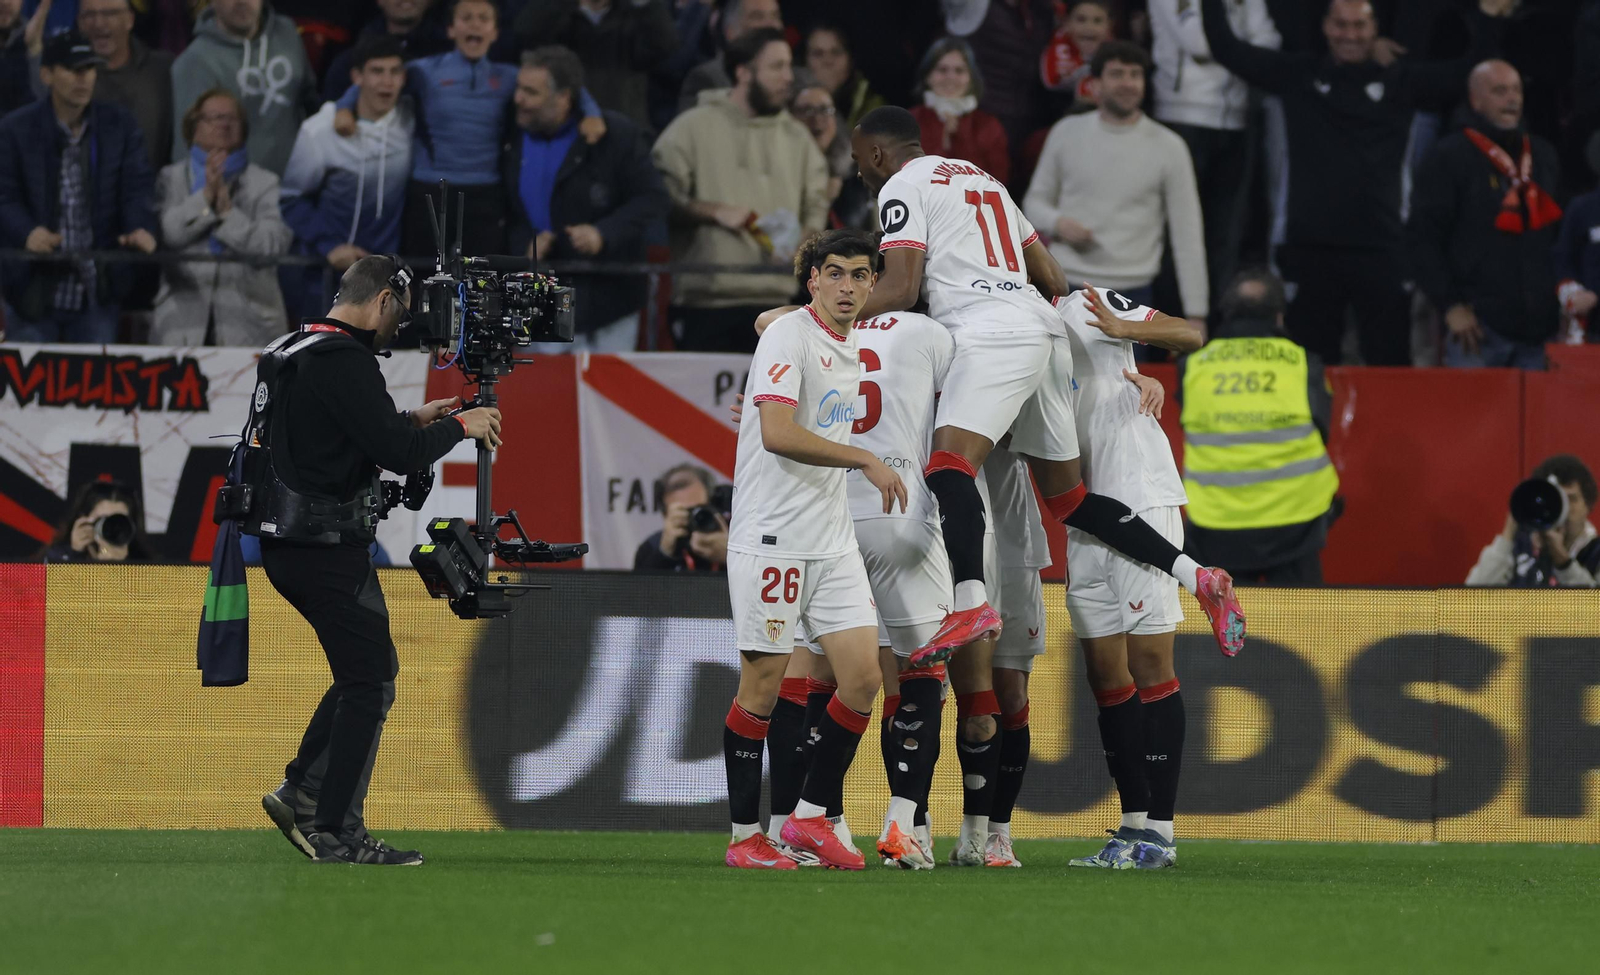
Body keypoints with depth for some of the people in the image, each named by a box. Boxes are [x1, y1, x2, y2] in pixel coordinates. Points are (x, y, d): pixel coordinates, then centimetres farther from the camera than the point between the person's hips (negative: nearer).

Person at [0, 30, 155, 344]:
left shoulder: (120, 127, 5)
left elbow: (136, 188, -3)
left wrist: (140, 228, -25)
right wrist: (29, 232, -31)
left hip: (98, 293, 2)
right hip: (33, 290, -2)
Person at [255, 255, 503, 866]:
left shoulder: (297, 351, 16)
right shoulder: (347, 362, -17)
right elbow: (397, 453, -22)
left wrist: (412, 422, 21)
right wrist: (458, 426, -6)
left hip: (286, 546, 10)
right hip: (327, 547, -10)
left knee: (366, 672, 19)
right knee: (371, 682, -4)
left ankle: (299, 792, 15)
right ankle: (334, 833, -4)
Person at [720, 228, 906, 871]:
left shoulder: (852, 352, 15)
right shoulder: (787, 337, -11)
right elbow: (777, 434, -23)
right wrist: (867, 462, -20)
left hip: (832, 542, 8)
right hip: (772, 541, -8)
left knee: (864, 678, 0)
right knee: (763, 686, -4)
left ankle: (810, 818, 11)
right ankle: (744, 836, 3)